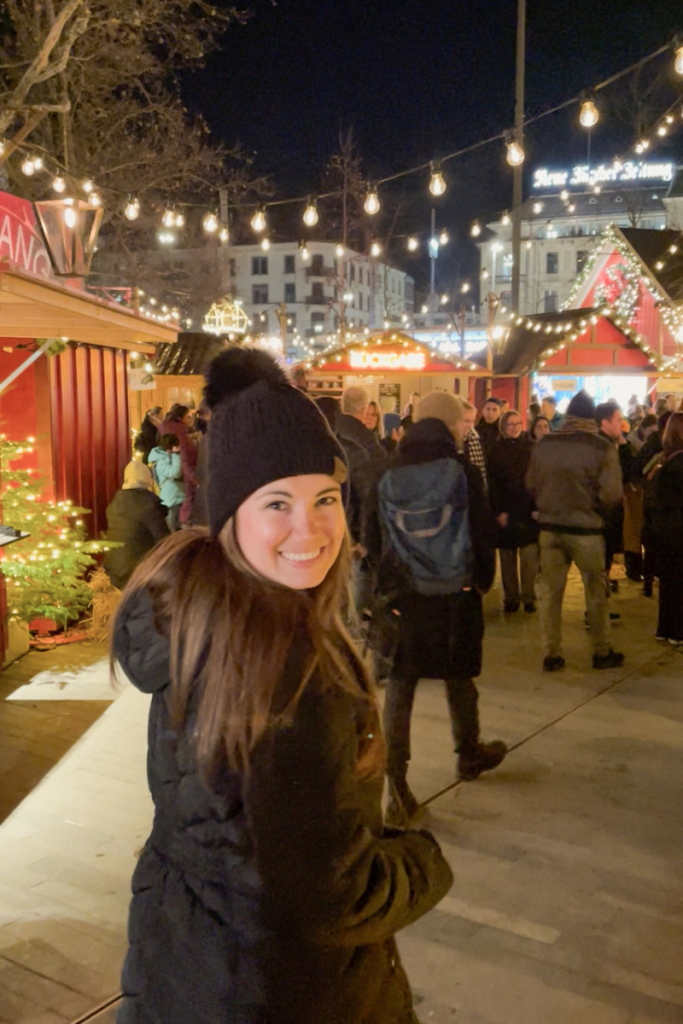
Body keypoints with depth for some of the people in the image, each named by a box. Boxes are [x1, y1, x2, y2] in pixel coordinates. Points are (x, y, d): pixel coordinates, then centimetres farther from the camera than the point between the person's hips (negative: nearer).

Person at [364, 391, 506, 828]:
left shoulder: (390, 476, -1)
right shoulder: (461, 471, -9)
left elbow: (373, 537, 2)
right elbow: (482, 531, -7)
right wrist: (482, 579, 7)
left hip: (402, 594, 1)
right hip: (455, 594, -1)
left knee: (399, 685, 5)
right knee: (459, 677, 18)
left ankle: (396, 786, 2)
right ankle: (469, 755, 39)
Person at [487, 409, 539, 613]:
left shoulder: (531, 448, 6)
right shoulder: (496, 451, 5)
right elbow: (493, 484, 0)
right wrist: (498, 511, -9)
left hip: (529, 510, 0)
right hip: (505, 510, 0)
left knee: (529, 556, -3)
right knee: (507, 556, 4)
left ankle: (529, 597, 7)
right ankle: (510, 598, 12)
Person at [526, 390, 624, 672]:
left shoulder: (543, 445, -4)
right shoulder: (602, 447, -14)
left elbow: (531, 485, 2)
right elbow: (612, 494, -15)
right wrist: (594, 505, 6)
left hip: (550, 527, 3)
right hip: (586, 529, -2)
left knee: (550, 591, 11)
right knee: (596, 592, 13)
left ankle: (551, 654, 16)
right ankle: (602, 652, 23)